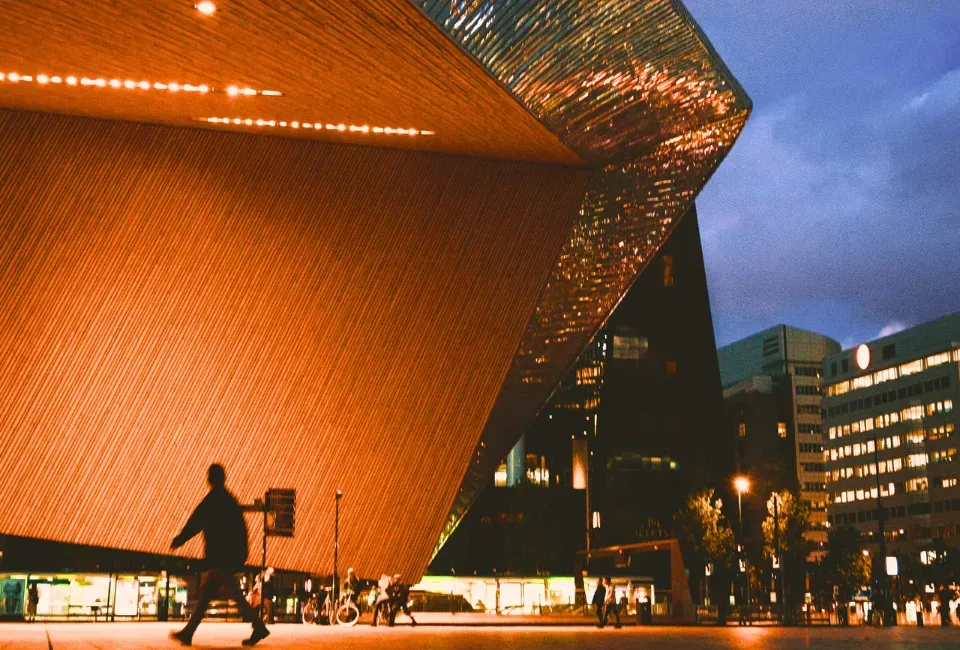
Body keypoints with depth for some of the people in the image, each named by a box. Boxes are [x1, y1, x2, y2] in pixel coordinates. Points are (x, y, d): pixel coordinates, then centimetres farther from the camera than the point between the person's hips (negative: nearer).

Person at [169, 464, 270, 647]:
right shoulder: (230, 500, 15)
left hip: (217, 557, -9)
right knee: (204, 596, 10)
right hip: (228, 556, 9)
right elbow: (241, 529, 15)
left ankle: (259, 628, -8)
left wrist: (178, 540, 3)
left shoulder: (213, 499, -10)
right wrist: (241, 555, 18)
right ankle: (187, 633, 11)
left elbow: (195, 523, -9)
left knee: (235, 595, -8)